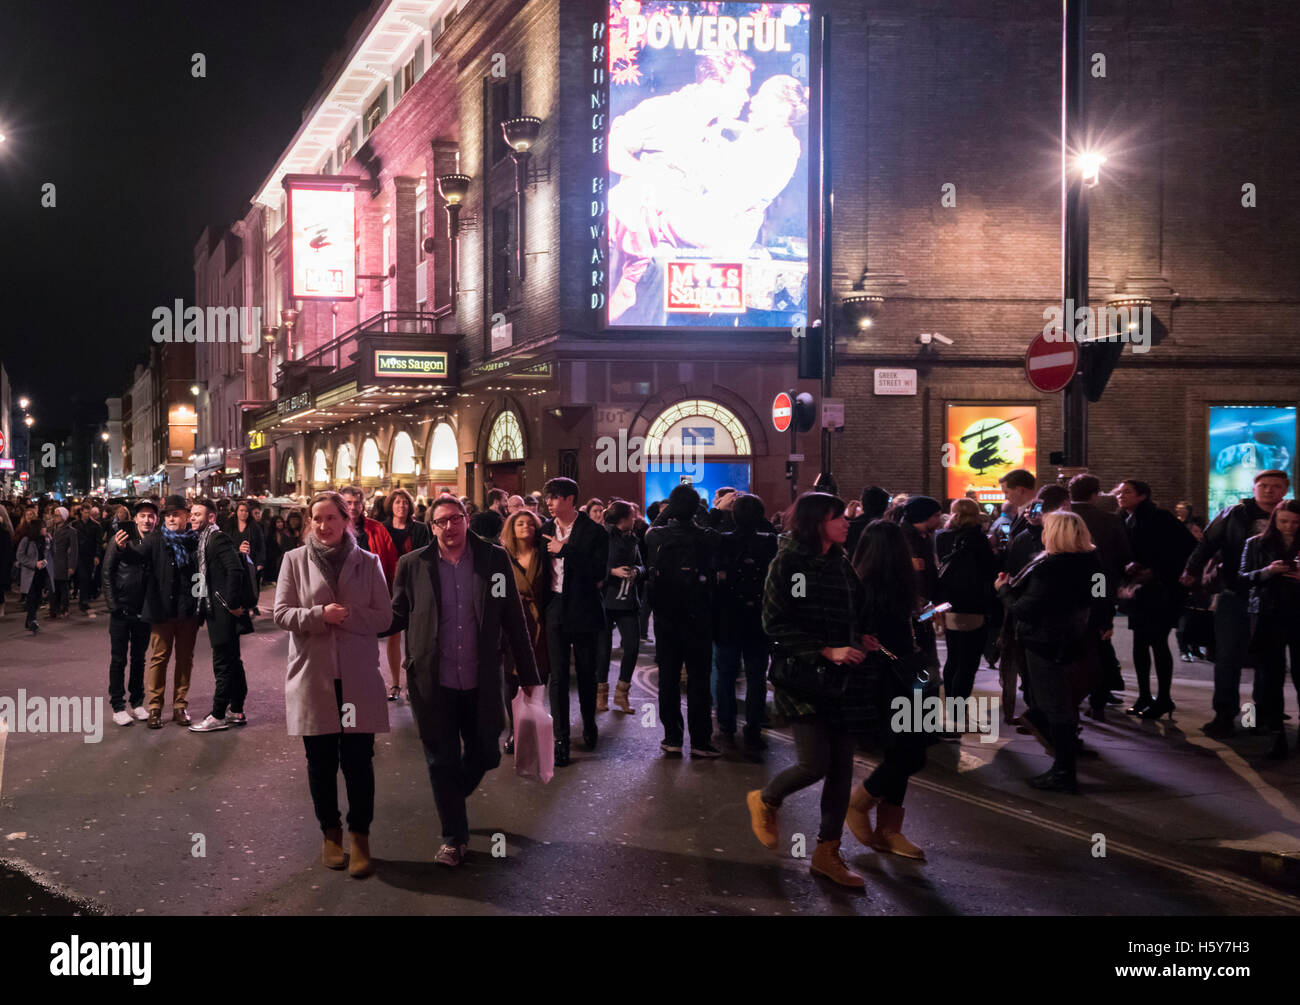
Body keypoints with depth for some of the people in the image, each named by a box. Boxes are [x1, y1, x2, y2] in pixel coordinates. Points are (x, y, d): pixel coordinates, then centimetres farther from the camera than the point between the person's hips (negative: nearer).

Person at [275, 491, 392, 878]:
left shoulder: (368, 562, 3)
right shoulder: (295, 560, 4)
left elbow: (384, 616, 0)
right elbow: (281, 613, -1)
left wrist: (346, 616, -14)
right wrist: (320, 615, -17)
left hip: (358, 676, -1)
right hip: (312, 675, 1)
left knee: (358, 760, -2)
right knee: (321, 761, 10)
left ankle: (360, 838, 9)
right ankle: (331, 833, 25)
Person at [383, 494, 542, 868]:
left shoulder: (494, 559, -1)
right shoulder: (412, 565, -1)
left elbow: (513, 619, 2)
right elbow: (397, 616, 6)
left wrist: (528, 673, 4)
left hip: (481, 682, 1)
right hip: (434, 683, -1)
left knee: (484, 756, 13)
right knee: (443, 762, 7)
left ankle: (452, 799, 45)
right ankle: (454, 837, 24)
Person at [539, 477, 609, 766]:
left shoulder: (594, 531, -7)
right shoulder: (545, 530, 6)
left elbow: (598, 572, -17)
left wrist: (564, 550, -18)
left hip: (585, 611, -2)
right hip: (556, 611, 2)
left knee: (587, 673, 10)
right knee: (558, 676, -2)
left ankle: (589, 723, 33)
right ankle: (560, 738, 2)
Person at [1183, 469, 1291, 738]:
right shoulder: (1235, 514, 0)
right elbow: (1208, 543, -3)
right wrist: (1192, 571, -14)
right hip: (1234, 597, -1)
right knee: (1228, 658, -1)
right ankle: (1224, 715, 6)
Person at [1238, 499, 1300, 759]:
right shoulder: (1256, 544, 7)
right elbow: (1243, 578, 3)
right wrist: (1267, 571, -15)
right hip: (1268, 617, 0)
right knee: (1269, 674, -4)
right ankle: (1276, 733, -1)